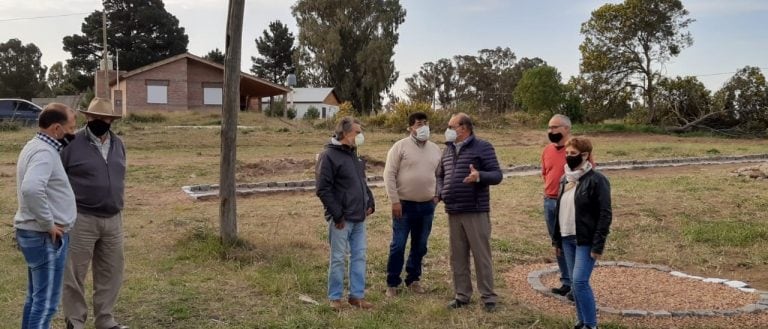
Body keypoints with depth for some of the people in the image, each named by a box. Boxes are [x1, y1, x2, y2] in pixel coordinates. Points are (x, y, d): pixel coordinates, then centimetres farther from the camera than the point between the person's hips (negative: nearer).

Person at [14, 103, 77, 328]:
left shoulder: (37, 146, 13)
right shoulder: (44, 152, -20)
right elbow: (31, 189, -37)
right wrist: (49, 224, -25)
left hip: (35, 234, 10)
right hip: (46, 237, -10)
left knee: (36, 297, 19)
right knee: (46, 301, -3)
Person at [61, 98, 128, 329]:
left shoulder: (117, 144, 10)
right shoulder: (72, 144, -8)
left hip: (113, 220, 6)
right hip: (81, 220, -5)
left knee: (111, 273, 11)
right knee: (74, 274, 3)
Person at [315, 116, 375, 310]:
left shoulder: (354, 154, 14)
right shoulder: (329, 156, -12)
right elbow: (323, 189, -17)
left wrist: (370, 203, 11)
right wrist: (337, 215, -18)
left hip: (359, 218, 8)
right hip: (341, 220, -8)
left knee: (359, 257, 10)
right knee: (338, 259, 1)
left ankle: (357, 296, 19)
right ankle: (335, 298, 13)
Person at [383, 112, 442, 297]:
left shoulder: (435, 149, 8)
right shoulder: (401, 147, -7)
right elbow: (389, 174, -9)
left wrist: (437, 194, 9)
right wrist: (394, 200, -13)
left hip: (427, 206, 5)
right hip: (404, 205, -4)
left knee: (420, 246, 12)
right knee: (398, 245, 0)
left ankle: (413, 279, 27)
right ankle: (392, 283, 11)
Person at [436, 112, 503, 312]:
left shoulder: (482, 147, -4)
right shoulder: (448, 149, 15)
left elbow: (497, 175, -8)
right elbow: (440, 175, 26)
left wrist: (479, 176, -27)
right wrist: (441, 193, 7)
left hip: (476, 211, -6)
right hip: (453, 212, 6)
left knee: (481, 254, -1)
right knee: (458, 256, 9)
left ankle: (488, 297, 7)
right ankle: (462, 295, 19)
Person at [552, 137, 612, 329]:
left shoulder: (596, 180, -11)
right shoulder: (565, 179, 12)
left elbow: (605, 215, -13)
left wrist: (598, 245, -17)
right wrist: (556, 240, 15)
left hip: (585, 240, -7)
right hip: (567, 239, 7)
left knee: (580, 281, -11)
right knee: (575, 282, 10)